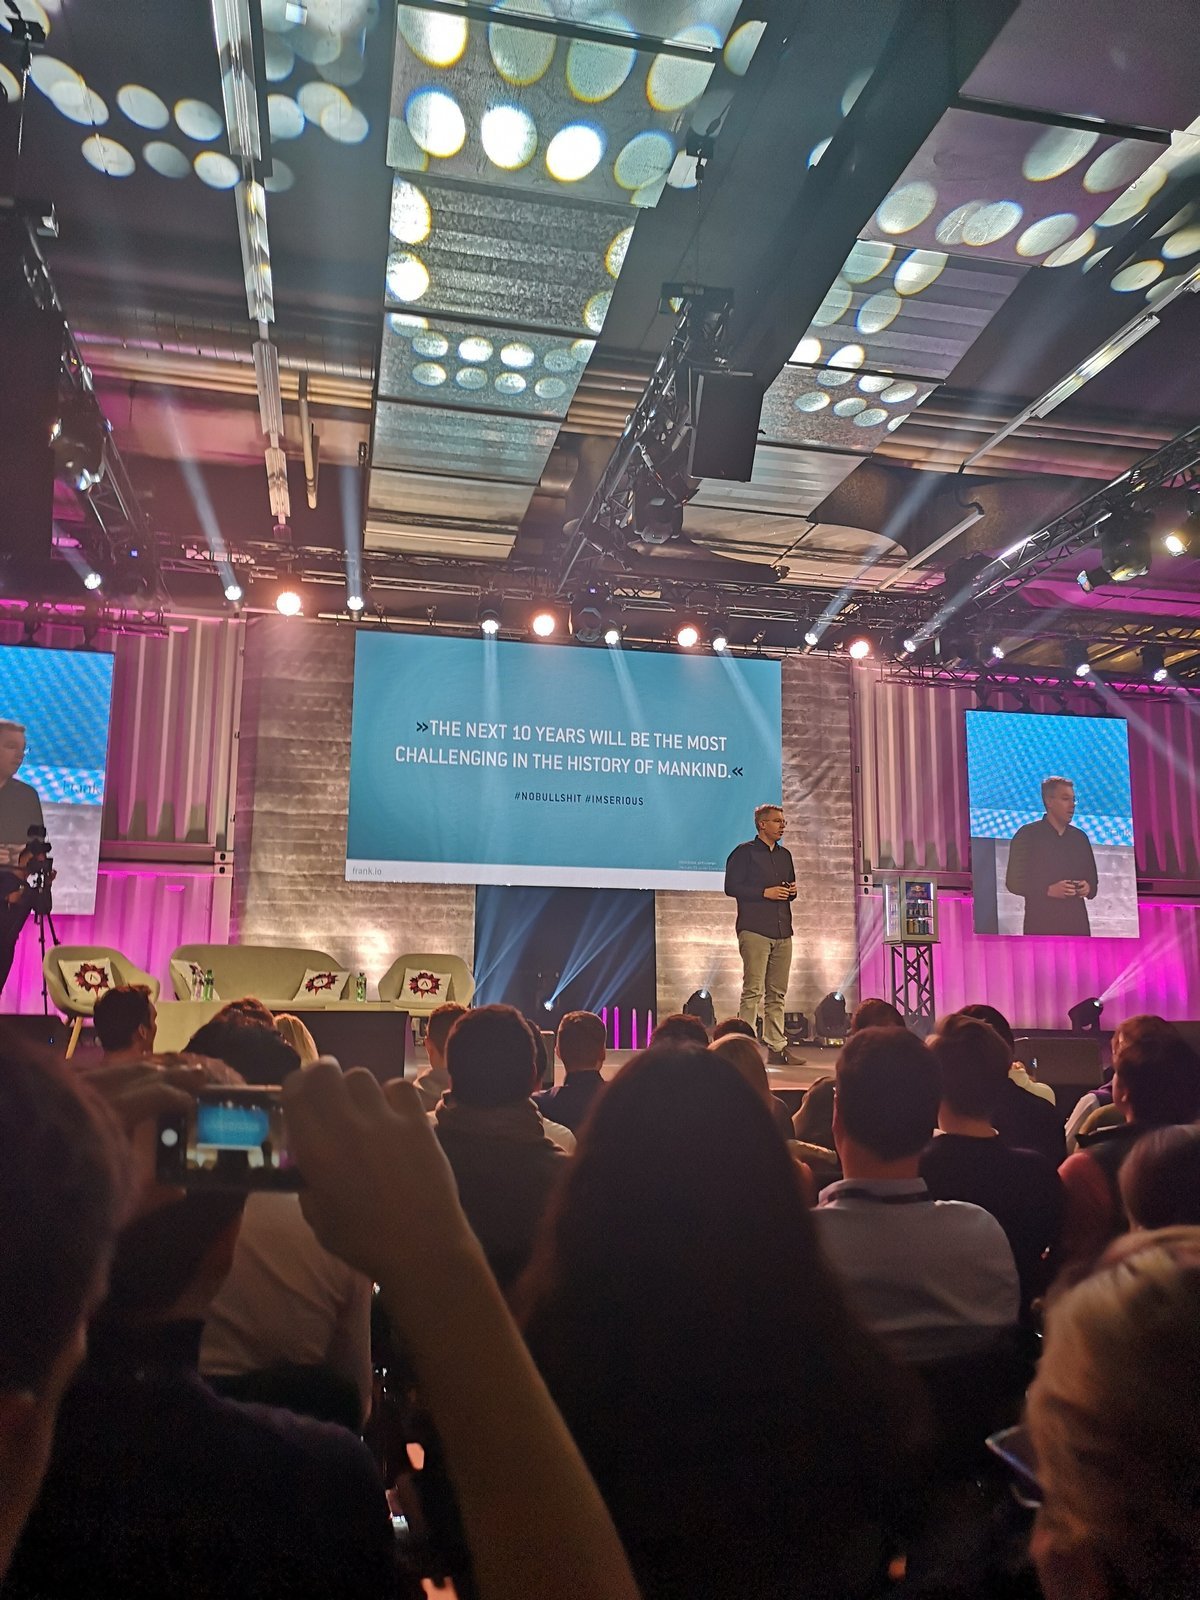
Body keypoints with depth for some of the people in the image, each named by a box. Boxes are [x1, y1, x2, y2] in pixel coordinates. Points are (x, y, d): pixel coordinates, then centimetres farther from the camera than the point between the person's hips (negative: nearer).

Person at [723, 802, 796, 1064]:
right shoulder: (744, 852, 0)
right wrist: (765, 892, -13)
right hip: (754, 929, -7)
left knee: (777, 993, 6)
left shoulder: (784, 855, 21)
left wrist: (792, 891, 6)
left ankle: (776, 1047, 10)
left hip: (782, 931, 7)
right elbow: (731, 887, -7)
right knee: (753, 989, -11)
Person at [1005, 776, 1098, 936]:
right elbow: (1013, 881, -4)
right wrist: (1048, 890, -17)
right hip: (1041, 925, -5)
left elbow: (1092, 878, 23)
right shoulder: (1027, 835, 0)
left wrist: (1088, 887, -1)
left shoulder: (1080, 837, 16)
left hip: (1077, 923, 5)